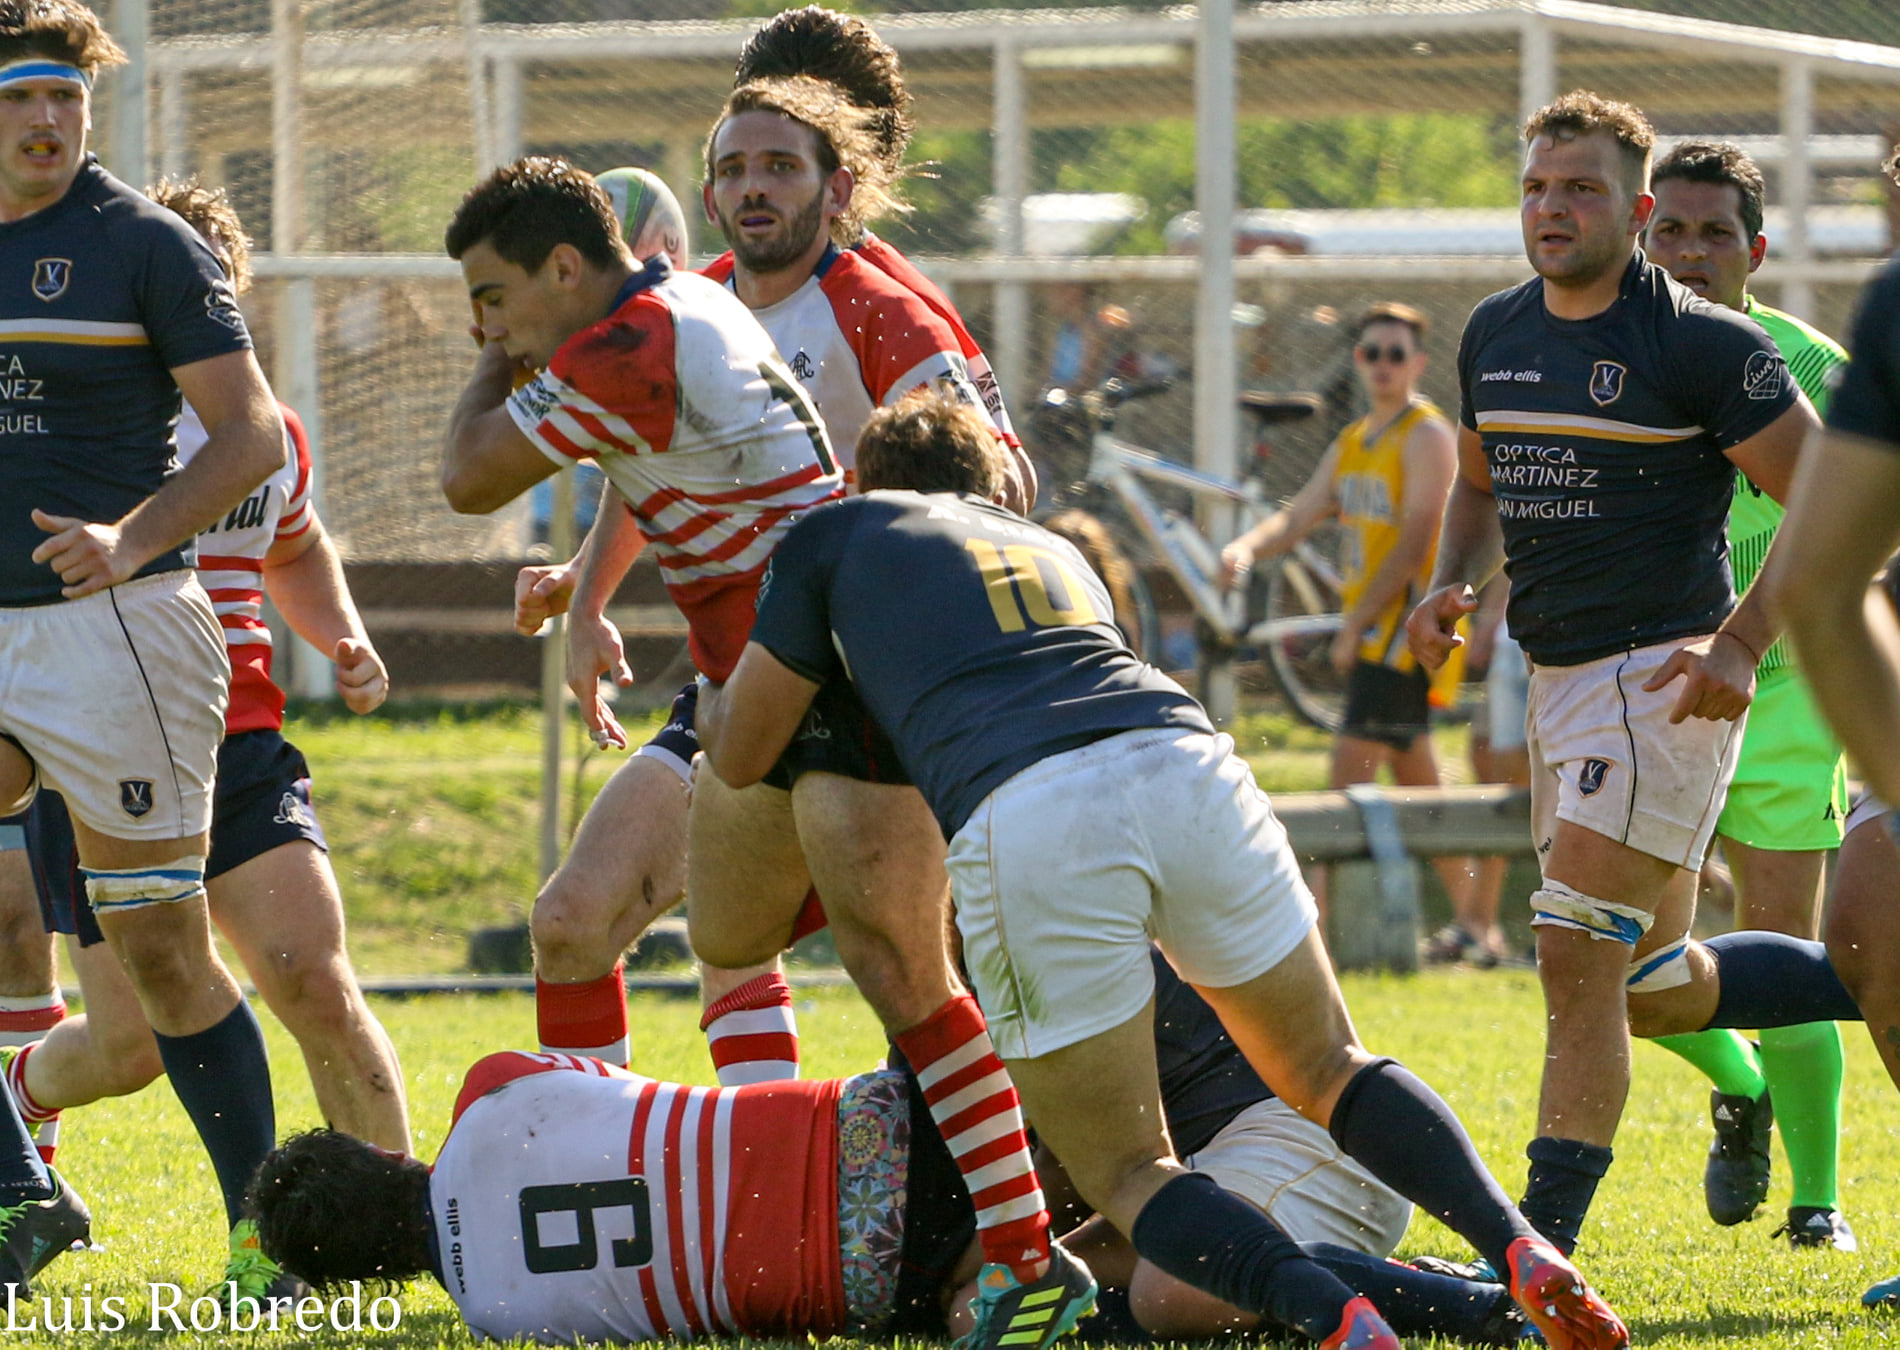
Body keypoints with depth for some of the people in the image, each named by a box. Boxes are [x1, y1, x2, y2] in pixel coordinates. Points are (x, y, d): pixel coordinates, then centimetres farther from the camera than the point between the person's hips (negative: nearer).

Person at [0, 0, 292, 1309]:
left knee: (161, 944, -3)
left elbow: (253, 436, -6)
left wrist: (130, 540, -20)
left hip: (110, 620, -6)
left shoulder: (145, 245, -4)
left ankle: (265, 1230, 7)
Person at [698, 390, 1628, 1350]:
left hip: (1021, 823, -4)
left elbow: (740, 756, 32)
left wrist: (709, 698, 54)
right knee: (1329, 1076, 21)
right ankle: (1520, 1253, -2)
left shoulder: (834, 534, 26)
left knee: (1125, 1173, 6)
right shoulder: (1053, 551, 39)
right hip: (1186, 766, 4)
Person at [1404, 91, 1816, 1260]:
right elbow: (1481, 484, 25)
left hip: (1665, 675, -8)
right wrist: (1455, 585, 4)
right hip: (1556, 673, 8)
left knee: (1578, 959, -15)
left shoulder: (1704, 344, -12)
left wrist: (1743, 643, -20)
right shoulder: (1494, 336, 9)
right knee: (1645, 970, 18)